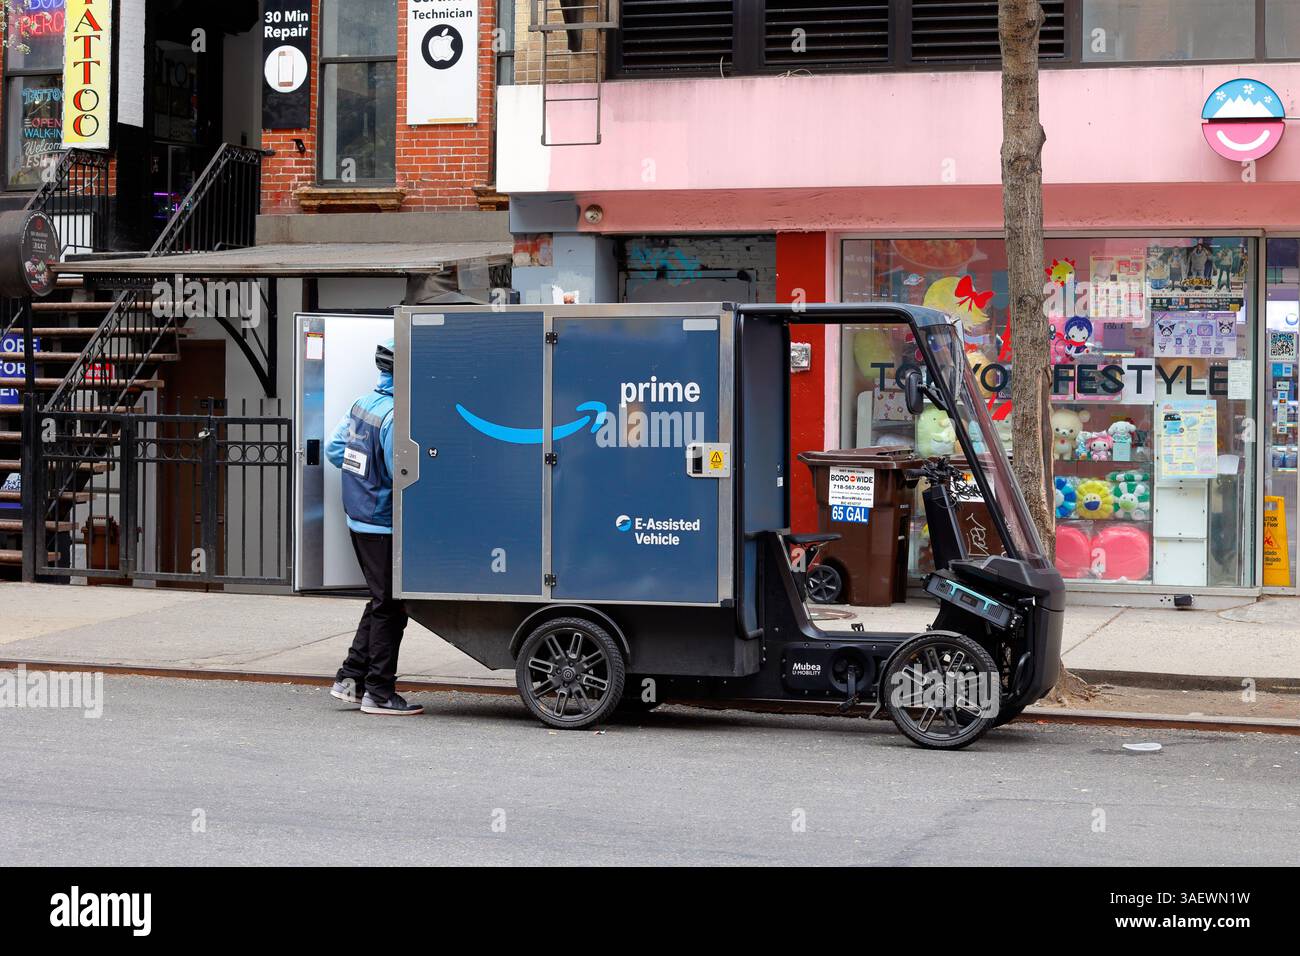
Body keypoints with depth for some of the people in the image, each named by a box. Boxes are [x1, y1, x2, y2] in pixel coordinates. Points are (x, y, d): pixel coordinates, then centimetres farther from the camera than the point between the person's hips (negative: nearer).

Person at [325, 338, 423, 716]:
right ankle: (379, 692, 7)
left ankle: (351, 677, 21)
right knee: (389, 607, 1)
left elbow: (334, 450, 12)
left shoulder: (362, 404, 6)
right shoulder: (394, 416, -22)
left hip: (359, 520, 9)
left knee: (380, 603, 19)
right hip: (383, 525, -9)